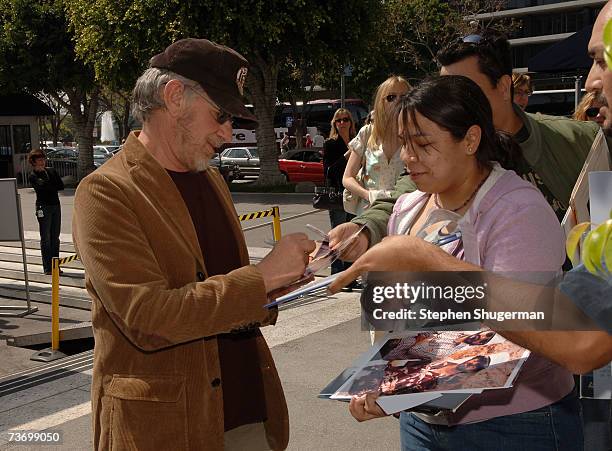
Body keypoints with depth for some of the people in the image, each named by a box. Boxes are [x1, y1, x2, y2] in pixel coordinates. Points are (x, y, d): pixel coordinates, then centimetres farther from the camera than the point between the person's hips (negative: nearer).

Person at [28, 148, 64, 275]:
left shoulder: (51, 171, 13)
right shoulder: (33, 176, -1)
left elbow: (61, 186, 3)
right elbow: (42, 187, -18)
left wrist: (48, 188, -7)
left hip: (56, 205, 5)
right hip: (43, 207, -5)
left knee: (55, 237, 7)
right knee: (46, 238, -3)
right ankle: (47, 268, 1)